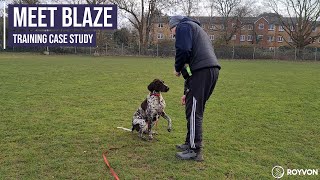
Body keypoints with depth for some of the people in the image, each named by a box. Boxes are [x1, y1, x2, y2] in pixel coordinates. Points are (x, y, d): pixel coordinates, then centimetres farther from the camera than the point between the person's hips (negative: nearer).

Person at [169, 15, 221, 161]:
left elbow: (183, 50, -15)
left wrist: (177, 68, 6)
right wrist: (187, 92, 31)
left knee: (193, 111, -4)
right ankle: (190, 143, 29)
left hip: (202, 71, -9)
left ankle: (195, 150, 2)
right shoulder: (197, 29, 34)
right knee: (196, 109, 18)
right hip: (213, 69, 10)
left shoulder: (183, 26, 6)